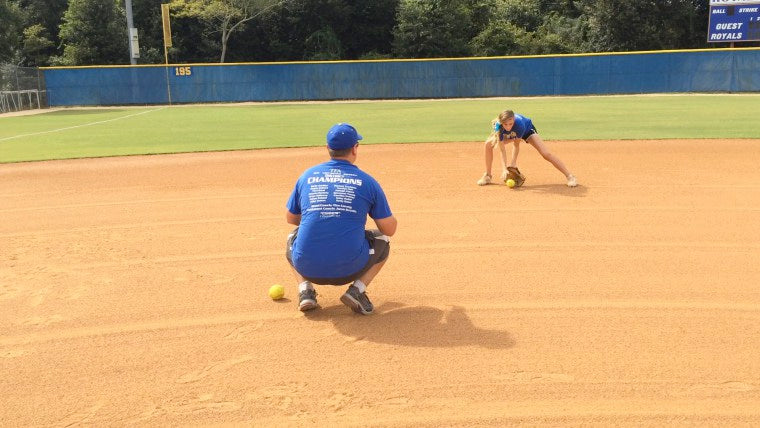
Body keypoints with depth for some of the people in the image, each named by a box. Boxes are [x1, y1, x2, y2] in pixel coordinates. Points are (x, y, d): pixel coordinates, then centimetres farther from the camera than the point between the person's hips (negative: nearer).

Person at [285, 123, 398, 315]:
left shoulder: (307, 176, 7)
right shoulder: (367, 181, 1)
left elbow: (290, 218, 20)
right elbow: (390, 229, 5)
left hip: (308, 268, 2)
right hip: (349, 269, -2)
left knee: (293, 237, 35)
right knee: (382, 240, 26)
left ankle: (305, 290, 13)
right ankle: (356, 290, 6)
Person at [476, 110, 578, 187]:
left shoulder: (519, 123, -43)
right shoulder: (498, 126, -37)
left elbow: (516, 144, -30)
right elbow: (502, 150, -35)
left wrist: (513, 162, -35)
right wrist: (504, 169, -44)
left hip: (527, 129, -3)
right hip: (507, 134, 3)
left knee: (546, 153, -18)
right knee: (489, 144, -17)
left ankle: (570, 176, -12)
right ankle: (487, 176, -1)